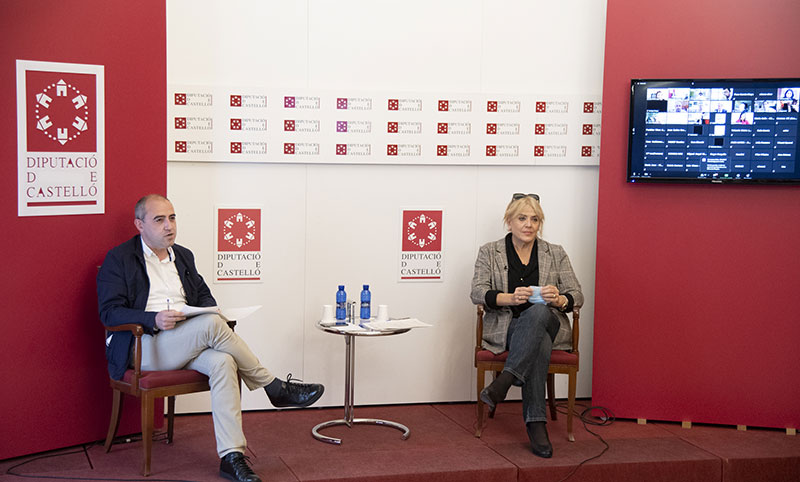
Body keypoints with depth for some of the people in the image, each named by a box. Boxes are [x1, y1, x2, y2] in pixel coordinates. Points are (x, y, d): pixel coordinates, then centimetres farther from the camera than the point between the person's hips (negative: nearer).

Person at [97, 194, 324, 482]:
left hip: (188, 345, 6)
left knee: (222, 362, -30)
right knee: (212, 325, -31)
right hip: (144, 347, -5)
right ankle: (276, 388, -16)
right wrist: (154, 319, -23)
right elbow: (109, 312, -6)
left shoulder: (183, 256, 21)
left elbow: (204, 294, 25)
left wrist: (208, 309, -2)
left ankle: (231, 456, -34)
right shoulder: (118, 260, 3)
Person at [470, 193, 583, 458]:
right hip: (504, 328, -1)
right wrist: (510, 298, -23)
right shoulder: (489, 252, 9)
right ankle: (535, 423, -41)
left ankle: (505, 381, -46)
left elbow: (577, 296, 7)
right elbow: (477, 292, -3)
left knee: (538, 312, -39)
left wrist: (558, 299, -18)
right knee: (539, 345, -38)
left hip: (547, 323, 1)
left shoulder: (556, 254, 12)